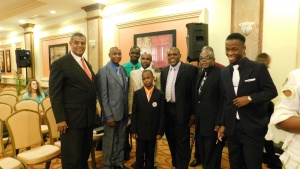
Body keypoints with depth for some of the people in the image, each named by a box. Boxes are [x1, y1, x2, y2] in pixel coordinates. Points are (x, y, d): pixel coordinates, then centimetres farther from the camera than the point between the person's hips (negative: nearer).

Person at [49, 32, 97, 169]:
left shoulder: (87, 64, 14)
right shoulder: (60, 63, -9)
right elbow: (54, 93, -13)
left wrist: (93, 112, 12)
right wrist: (60, 119, -17)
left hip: (88, 117, 7)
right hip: (71, 118, -7)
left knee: (85, 153, 21)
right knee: (72, 157, 6)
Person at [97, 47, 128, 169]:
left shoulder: (123, 70, 9)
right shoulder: (103, 71, -9)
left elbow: (125, 92, 10)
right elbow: (103, 95, -13)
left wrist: (127, 110, 5)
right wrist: (108, 116, -15)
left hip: (123, 112, 6)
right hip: (112, 113, -6)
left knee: (120, 140, 17)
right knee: (109, 141, 9)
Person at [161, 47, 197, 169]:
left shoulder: (190, 69, -7)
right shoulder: (164, 71, 11)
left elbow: (194, 92, -9)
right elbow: (162, 91, 13)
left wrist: (193, 112, -11)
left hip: (181, 110, -6)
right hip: (167, 110, 6)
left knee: (182, 142, 4)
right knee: (171, 140, 18)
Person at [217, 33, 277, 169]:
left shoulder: (258, 68, -7)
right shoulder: (224, 72, 7)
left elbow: (272, 91, -6)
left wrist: (250, 98, -22)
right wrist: (223, 124, 9)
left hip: (253, 127, -4)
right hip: (231, 128, 5)